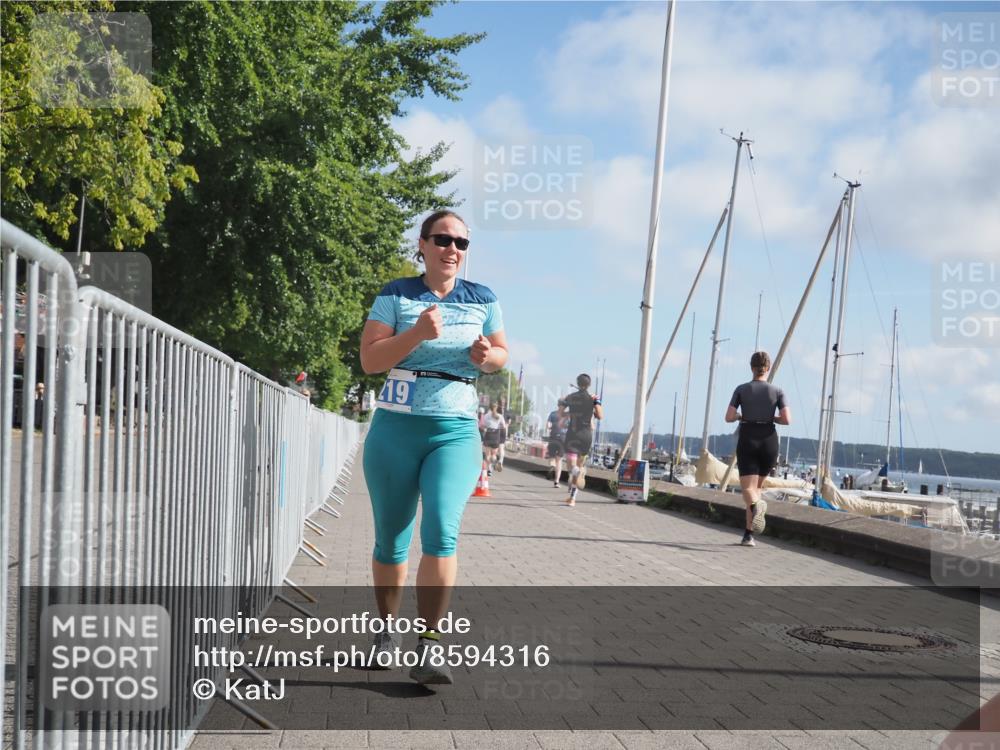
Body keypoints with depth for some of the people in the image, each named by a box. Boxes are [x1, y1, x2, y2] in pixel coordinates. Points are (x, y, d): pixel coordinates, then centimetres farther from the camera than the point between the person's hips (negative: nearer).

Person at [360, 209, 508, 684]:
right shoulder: (396, 296, 1)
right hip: (396, 430, 0)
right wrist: (419, 333, -20)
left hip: (457, 432, 0)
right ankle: (386, 630, 31)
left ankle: (426, 650, -19)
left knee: (441, 531, -19)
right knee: (391, 539, 9)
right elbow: (370, 360, -6)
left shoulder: (482, 300, 7)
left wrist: (486, 356, -6)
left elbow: (502, 355, 17)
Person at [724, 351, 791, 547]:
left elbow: (729, 417, -5)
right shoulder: (777, 391, 1)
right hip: (769, 441, 2)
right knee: (757, 486, 17)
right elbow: (787, 419, -8)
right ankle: (749, 534, 14)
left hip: (747, 440, -1)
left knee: (748, 488, -8)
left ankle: (755, 505, -45)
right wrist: (772, 418, 12)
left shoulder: (742, 389, 0)